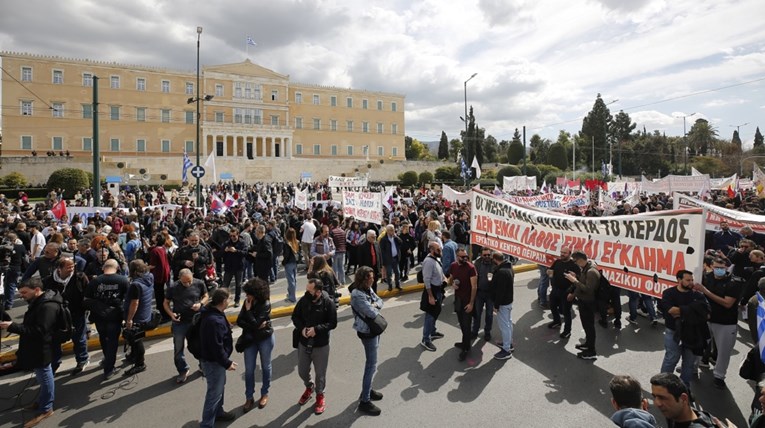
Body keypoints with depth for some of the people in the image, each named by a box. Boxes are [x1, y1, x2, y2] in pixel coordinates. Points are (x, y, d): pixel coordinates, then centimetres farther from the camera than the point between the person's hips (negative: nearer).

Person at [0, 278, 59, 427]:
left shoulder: (48, 306, -27)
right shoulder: (39, 302, 8)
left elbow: (39, 331, -31)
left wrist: (13, 327, -30)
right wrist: (13, 325, 5)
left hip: (41, 350, -10)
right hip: (36, 348, 10)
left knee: (44, 377, 4)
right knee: (43, 377, 22)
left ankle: (45, 409, 17)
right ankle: (43, 400, 38)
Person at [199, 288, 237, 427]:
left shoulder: (212, 313, 0)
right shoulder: (214, 321, -33)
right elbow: (216, 347, -29)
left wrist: (226, 328, 24)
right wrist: (227, 363, -20)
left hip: (214, 359, 10)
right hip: (213, 361, -10)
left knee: (220, 387, 26)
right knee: (214, 392, 3)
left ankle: (218, 412, 45)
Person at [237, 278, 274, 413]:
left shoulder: (265, 304, -22)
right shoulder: (247, 302, -7)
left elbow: (255, 323, -27)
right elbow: (239, 321, -9)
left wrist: (248, 310, -22)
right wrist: (255, 326, -21)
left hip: (265, 339, -4)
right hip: (250, 340, 4)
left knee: (265, 367, 14)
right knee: (249, 369, 8)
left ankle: (265, 393, 31)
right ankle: (249, 398, 22)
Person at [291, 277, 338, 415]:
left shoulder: (328, 303, -19)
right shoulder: (303, 300, -10)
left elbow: (332, 323, -14)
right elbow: (295, 317, 3)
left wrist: (316, 329, -25)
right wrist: (302, 328, -15)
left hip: (321, 345, -3)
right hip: (303, 343, 3)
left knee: (320, 373, 11)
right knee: (302, 371, 19)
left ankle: (320, 395, 39)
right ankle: (309, 387, 50)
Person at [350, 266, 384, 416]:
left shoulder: (368, 289, 3)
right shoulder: (357, 294, -26)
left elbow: (380, 300, 10)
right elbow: (372, 313, -27)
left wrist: (375, 305, -12)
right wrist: (375, 308, -6)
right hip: (367, 332, -9)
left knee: (371, 362, 21)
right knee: (372, 365, -3)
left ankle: (367, 390, 37)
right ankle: (364, 401, 7)